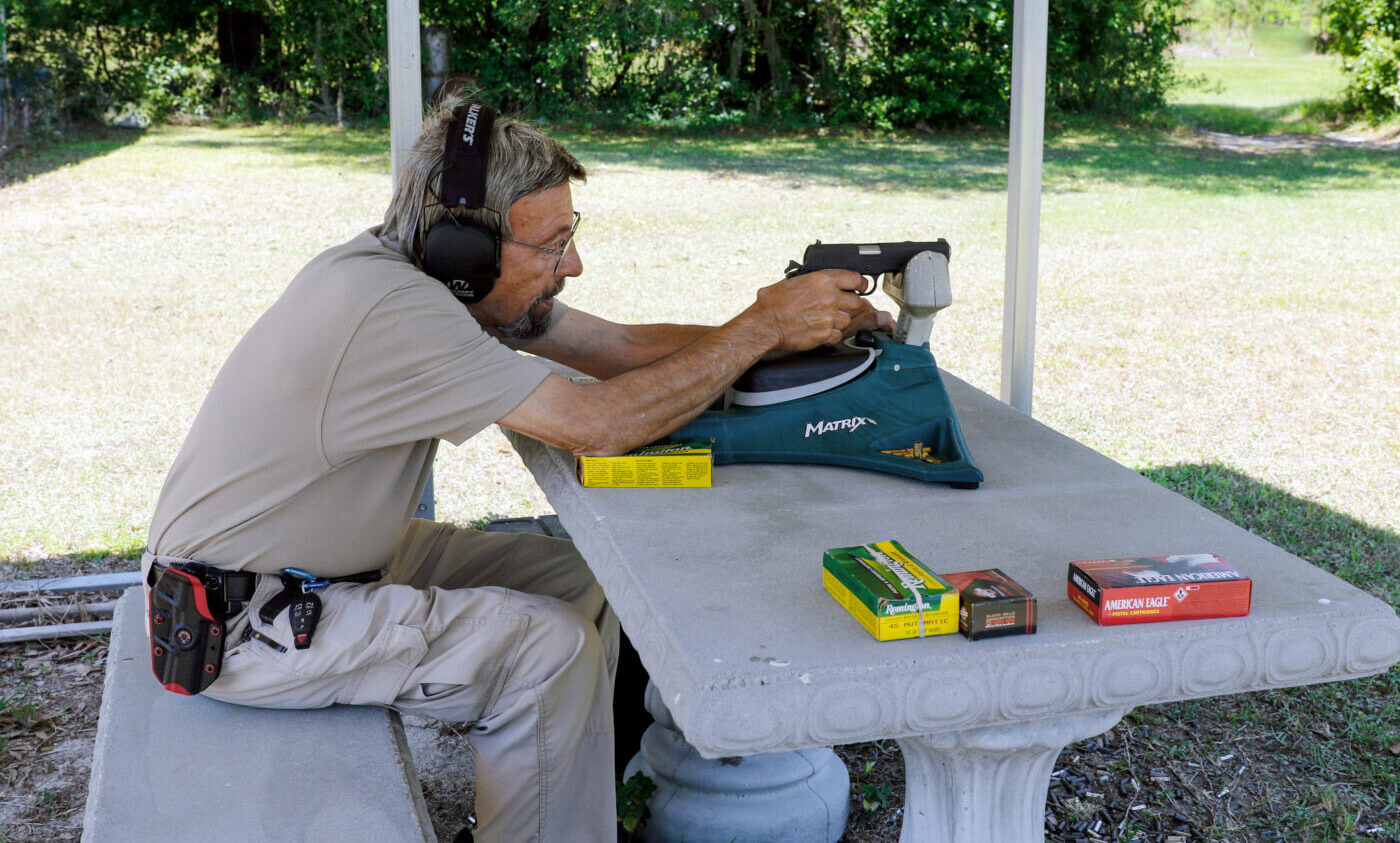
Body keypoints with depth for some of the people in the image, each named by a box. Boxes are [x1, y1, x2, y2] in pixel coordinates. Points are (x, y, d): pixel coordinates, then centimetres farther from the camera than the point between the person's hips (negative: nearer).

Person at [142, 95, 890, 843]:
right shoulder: (388, 310, -32)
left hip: (346, 559, 9)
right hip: (242, 623, -9)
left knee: (582, 582, 3)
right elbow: (599, 423, -31)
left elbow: (623, 347, 0)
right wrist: (763, 328, -24)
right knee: (550, 647, -16)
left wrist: (804, 327, -10)